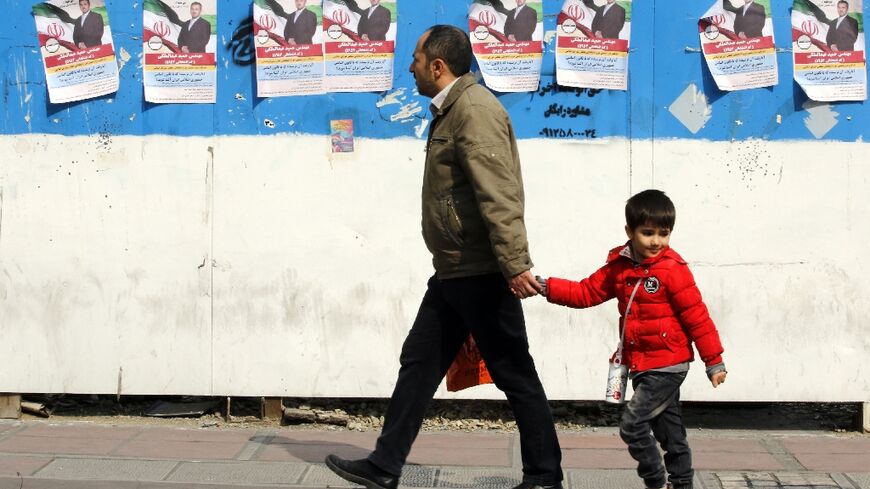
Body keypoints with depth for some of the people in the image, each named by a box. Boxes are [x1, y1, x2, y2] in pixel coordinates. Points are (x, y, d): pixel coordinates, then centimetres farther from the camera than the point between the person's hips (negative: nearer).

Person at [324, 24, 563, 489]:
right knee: (419, 362, 11)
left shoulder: (475, 109, -17)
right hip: (453, 271, 10)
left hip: (481, 273, -10)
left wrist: (515, 265, -29)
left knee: (514, 374, 0)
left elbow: (499, 196, -24)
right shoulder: (451, 110, 16)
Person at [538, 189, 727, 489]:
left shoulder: (673, 269, -15)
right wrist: (547, 287, -8)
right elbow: (586, 293, 6)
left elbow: (696, 316, -12)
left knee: (632, 425, -12)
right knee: (667, 428, 17)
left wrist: (713, 360, -9)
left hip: (667, 366, -7)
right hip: (641, 366, 7)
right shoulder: (619, 266, 4)